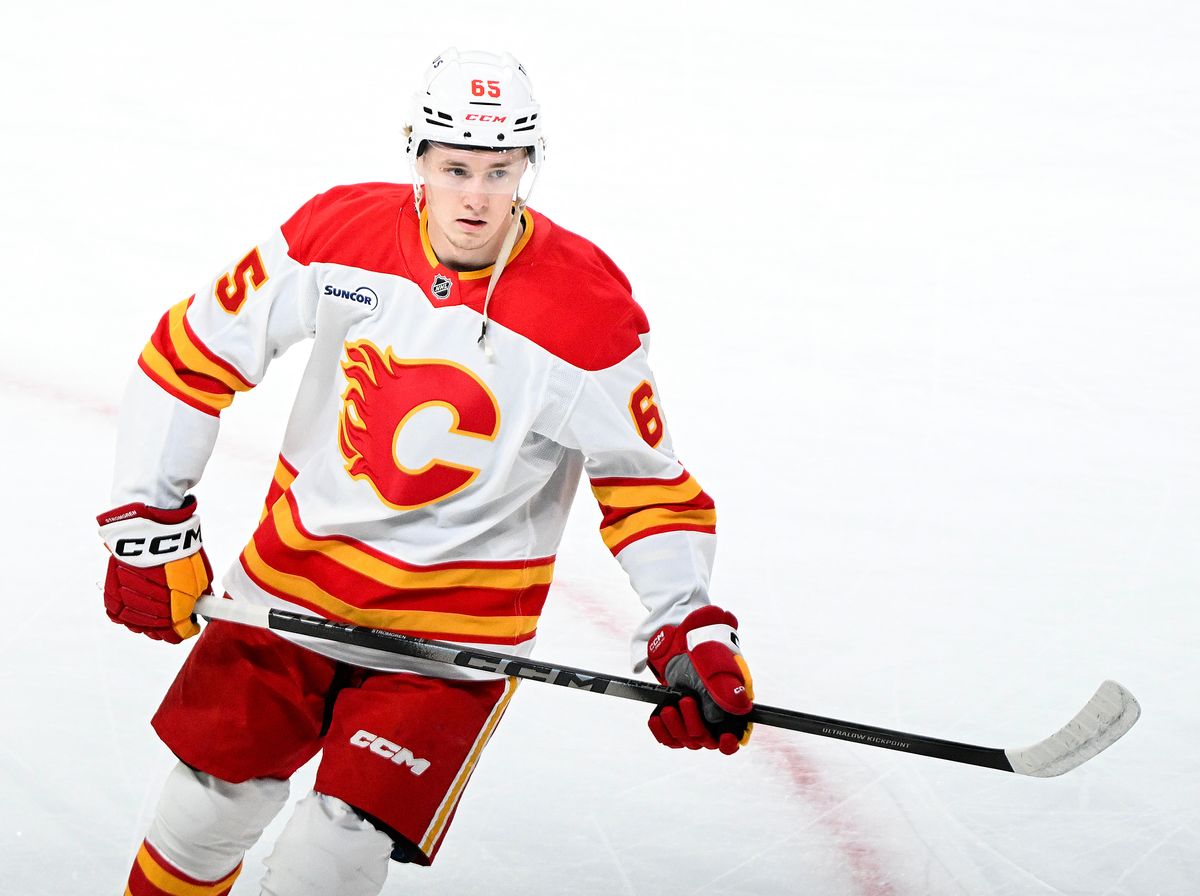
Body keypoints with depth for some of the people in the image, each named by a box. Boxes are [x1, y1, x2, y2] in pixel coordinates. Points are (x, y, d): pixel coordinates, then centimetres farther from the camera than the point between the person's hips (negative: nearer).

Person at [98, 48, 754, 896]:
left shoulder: (587, 314, -18)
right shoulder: (340, 233, -11)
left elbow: (647, 482, -8)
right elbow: (194, 353, -2)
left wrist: (691, 631, -20)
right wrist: (148, 524, -3)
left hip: (455, 616, -3)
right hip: (294, 574, 3)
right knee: (213, 799, 12)